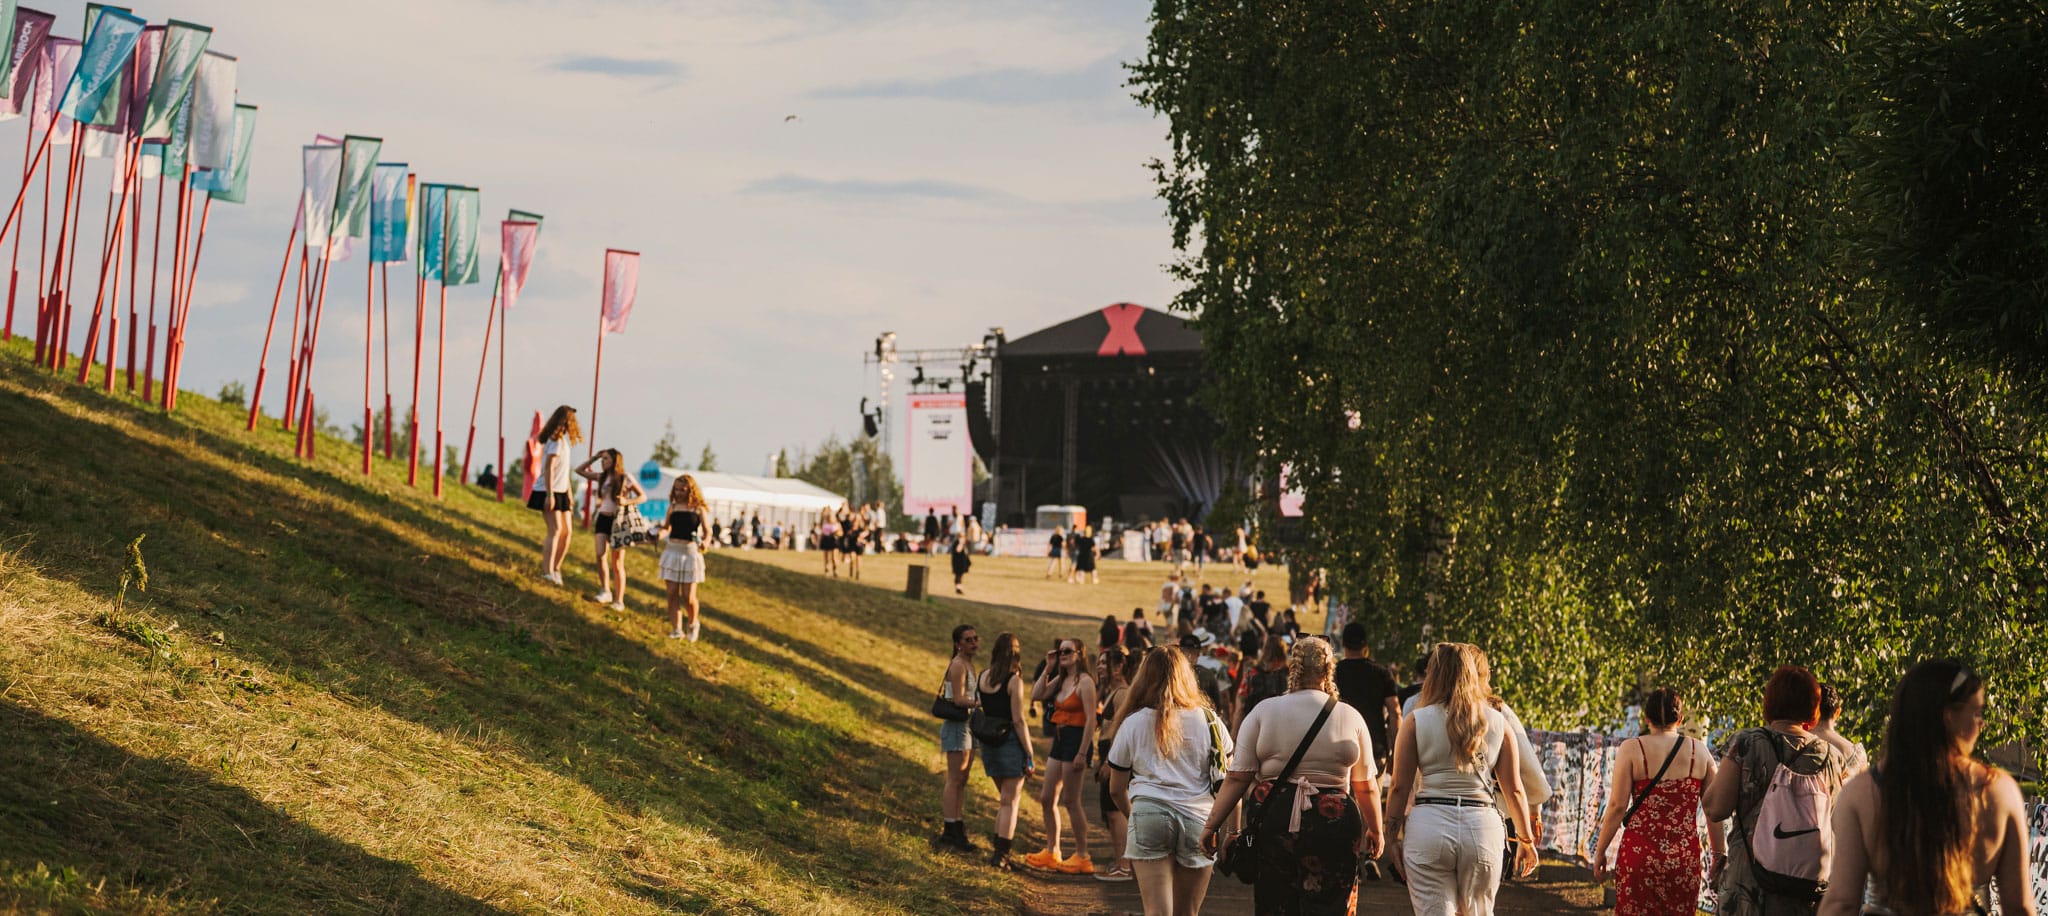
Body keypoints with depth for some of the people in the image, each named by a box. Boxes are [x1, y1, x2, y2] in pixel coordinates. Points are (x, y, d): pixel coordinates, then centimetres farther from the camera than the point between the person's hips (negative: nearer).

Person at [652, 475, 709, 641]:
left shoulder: (698, 509, -2)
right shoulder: (673, 507, 7)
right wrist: (660, 532, -2)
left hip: (690, 552, -3)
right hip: (672, 551, 3)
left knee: (688, 597, -4)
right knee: (672, 594, -1)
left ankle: (693, 624, 22)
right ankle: (676, 629, 5)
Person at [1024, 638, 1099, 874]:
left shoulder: (1084, 682, -13)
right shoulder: (1061, 680, 13)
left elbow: (1091, 719, -18)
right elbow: (1036, 696, 7)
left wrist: (1082, 753, -22)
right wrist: (1048, 669, 2)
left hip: (1076, 740, -9)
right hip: (1060, 740, 9)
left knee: (1070, 800, -6)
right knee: (1047, 798, 11)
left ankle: (1082, 857, 1)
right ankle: (1051, 852, 20)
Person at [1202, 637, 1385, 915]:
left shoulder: (1264, 712, 2)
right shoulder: (1350, 717, 3)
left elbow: (1237, 778, -2)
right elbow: (1367, 787, 9)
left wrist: (1211, 825, 3)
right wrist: (1375, 830, 23)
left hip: (1275, 820, 1)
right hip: (1333, 827, 0)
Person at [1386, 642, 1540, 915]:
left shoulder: (1416, 721, 2)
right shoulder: (1497, 723, 6)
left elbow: (1400, 788, 0)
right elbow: (1514, 790, 8)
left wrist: (1393, 837, 8)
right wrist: (1526, 840, 19)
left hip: (1428, 826, -1)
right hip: (1483, 826, 1)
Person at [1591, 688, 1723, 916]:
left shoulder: (1632, 749, -2)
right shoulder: (1699, 750, 5)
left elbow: (1617, 806, -6)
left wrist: (1600, 851, 2)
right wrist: (1720, 854, 16)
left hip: (1640, 853, -2)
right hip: (1686, 856, 2)